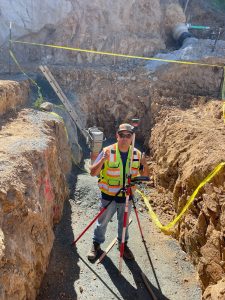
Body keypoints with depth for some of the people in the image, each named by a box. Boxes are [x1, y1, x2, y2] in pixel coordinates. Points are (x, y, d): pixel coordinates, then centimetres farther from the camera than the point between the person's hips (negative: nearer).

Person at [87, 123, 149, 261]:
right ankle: (96, 244, 39)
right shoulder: (107, 151, -15)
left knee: (124, 223, 21)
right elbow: (93, 172, -16)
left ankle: (123, 244, 45)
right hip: (108, 196, -2)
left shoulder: (137, 154, -6)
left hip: (127, 197, 2)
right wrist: (103, 160, -33)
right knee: (102, 222, 16)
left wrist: (145, 165, -21)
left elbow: (145, 175, 1)